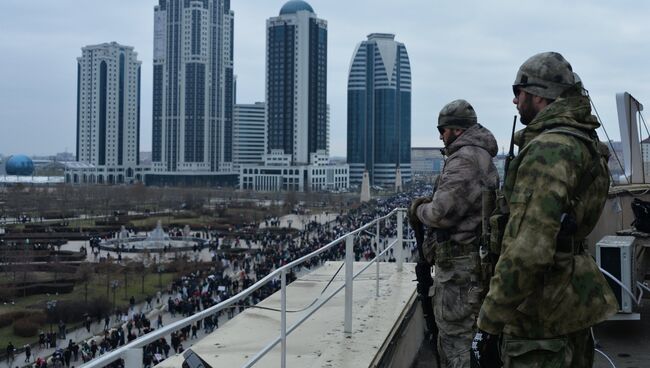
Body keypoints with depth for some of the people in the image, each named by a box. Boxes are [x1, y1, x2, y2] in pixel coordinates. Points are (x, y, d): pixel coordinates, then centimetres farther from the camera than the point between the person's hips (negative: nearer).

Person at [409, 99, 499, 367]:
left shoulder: (464, 159, -18)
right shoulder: (481, 157, 16)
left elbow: (441, 213, -23)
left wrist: (419, 210, -3)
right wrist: (430, 203, 8)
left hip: (459, 264, -10)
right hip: (469, 257, 10)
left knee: (454, 338, -4)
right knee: (450, 332, 19)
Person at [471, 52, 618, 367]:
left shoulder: (549, 149, -22)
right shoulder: (581, 141, 12)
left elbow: (528, 250, -28)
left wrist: (489, 324, -24)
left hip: (542, 316, -10)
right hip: (570, 306, 10)